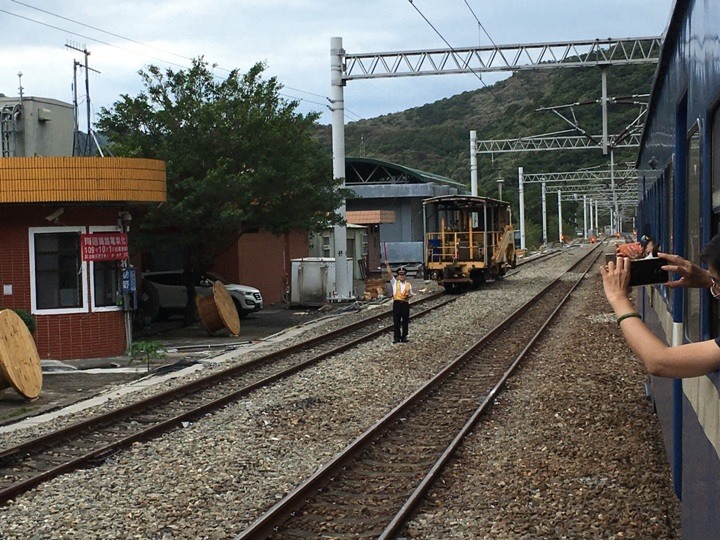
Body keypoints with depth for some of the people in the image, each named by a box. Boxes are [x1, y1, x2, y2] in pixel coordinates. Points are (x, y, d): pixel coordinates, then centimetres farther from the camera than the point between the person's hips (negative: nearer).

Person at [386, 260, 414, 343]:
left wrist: (409, 296, -5)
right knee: (396, 321, -2)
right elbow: (390, 273, 1)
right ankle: (396, 337, 2)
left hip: (405, 303, 1)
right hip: (397, 303, -1)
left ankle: (404, 336, 11)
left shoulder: (408, 285, 14)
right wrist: (387, 265, -7)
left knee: (405, 321, 3)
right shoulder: (394, 283, 10)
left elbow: (411, 294, 18)